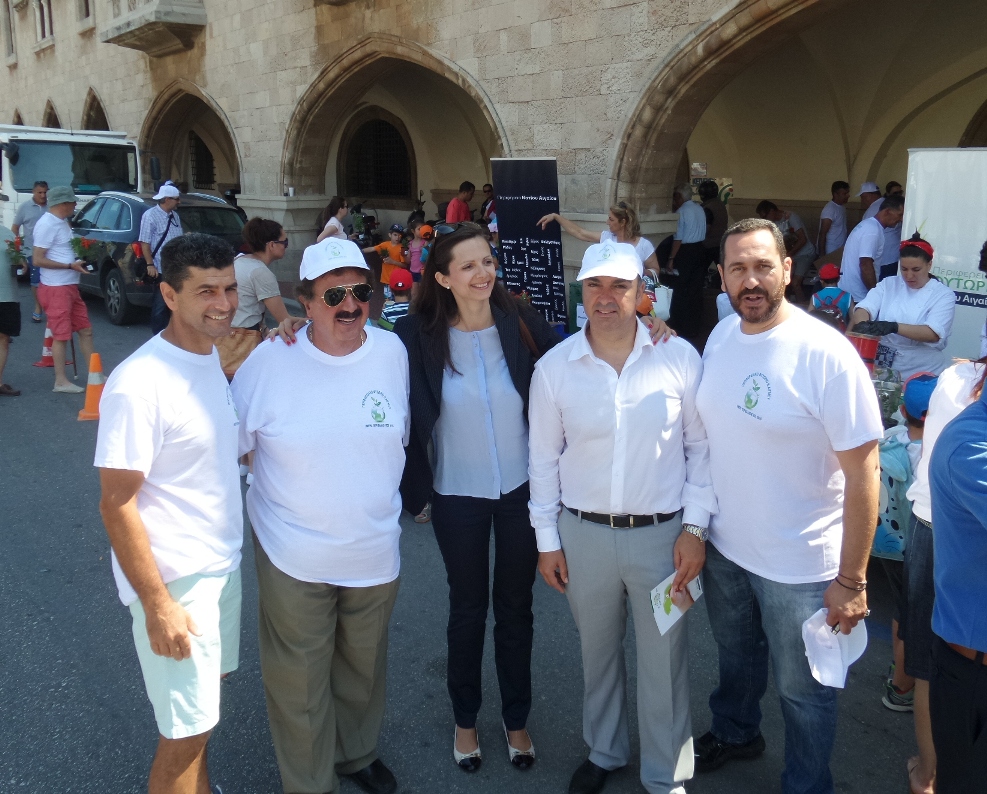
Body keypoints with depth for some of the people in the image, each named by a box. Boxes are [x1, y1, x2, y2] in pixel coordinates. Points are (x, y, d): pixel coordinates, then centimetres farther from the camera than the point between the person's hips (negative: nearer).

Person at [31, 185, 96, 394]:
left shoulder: (62, 222, 12)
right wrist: (70, 265, -22)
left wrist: (81, 259, 9)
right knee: (61, 335, -3)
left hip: (70, 286, 9)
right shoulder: (47, 224, -15)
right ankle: (61, 381, 6)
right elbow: (38, 260, -19)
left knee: (85, 330, 12)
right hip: (56, 288, -9)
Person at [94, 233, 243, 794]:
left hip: (224, 564, 8)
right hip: (176, 580, -8)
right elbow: (117, 504, -20)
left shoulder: (212, 356, 3)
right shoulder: (139, 384, -23)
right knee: (186, 732, 5)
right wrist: (157, 605, -19)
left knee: (207, 697, 23)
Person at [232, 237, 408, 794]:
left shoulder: (392, 352, -6)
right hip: (295, 558, -3)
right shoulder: (270, 361, -15)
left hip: (376, 551, 3)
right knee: (300, 685, 13)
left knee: (364, 669, 24)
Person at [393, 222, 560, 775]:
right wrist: (416, 488, -4)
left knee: (516, 606, 15)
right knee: (468, 607, 15)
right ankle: (465, 719, 36)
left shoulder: (523, 324, -11)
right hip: (458, 495, -1)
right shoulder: (418, 336, -13)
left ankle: (517, 719, 35)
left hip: (522, 489, 1)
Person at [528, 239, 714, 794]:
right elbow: (544, 458, 2)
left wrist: (695, 527, -5)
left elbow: (701, 446, -2)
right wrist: (547, 540, 4)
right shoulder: (554, 367, -5)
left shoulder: (680, 357, -8)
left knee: (664, 662, 11)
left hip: (662, 534, -1)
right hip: (583, 534, 2)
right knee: (598, 653, 20)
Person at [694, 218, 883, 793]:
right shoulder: (720, 337, -2)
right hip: (724, 547, 6)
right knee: (736, 656, 29)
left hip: (800, 567, -6)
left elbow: (863, 472, -20)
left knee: (803, 689, 14)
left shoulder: (826, 354, -23)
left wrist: (851, 581, -18)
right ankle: (736, 733, 56)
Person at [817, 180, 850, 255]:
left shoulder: (842, 206, 6)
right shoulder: (830, 210, -20)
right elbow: (822, 234, -20)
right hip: (830, 252, -8)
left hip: (840, 249, 8)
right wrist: (822, 256, -22)